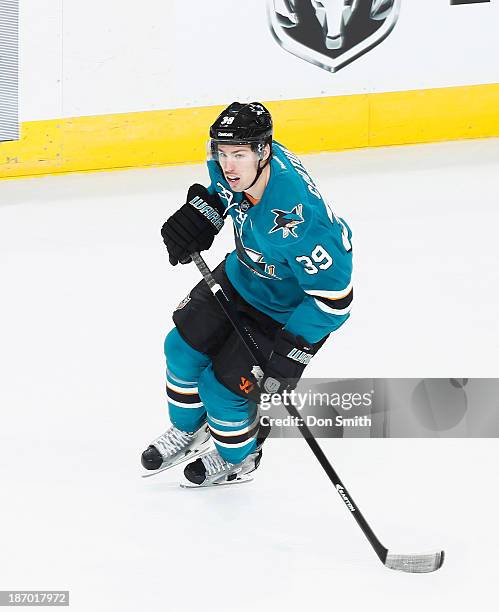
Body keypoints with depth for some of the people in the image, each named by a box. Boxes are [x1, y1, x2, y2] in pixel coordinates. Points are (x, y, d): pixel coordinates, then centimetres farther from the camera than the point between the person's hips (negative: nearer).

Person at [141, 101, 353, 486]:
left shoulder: (299, 220, -42)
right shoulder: (235, 167, -20)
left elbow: (334, 294, -33)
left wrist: (291, 352, -30)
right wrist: (199, 213, -9)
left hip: (290, 309, -8)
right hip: (243, 275, 8)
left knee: (223, 384, -5)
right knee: (184, 346, 10)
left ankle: (238, 457, 28)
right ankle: (188, 432, 38)